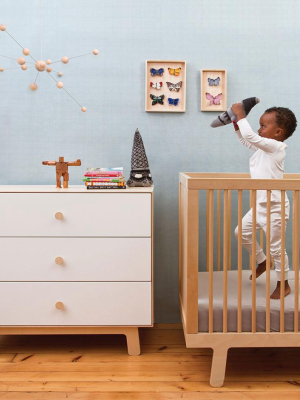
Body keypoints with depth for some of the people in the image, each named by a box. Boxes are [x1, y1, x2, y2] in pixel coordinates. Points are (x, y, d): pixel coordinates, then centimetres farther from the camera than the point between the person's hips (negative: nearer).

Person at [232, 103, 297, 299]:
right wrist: (236, 125, 12)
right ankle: (263, 261, 37)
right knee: (242, 232, 18)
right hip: (260, 206, 9)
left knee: (276, 247, 2)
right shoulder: (264, 147, 8)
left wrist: (241, 116, -19)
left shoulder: (276, 146, -19)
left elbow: (251, 137, -31)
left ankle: (284, 285, 19)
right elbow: (246, 140, 26)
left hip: (274, 208, -9)